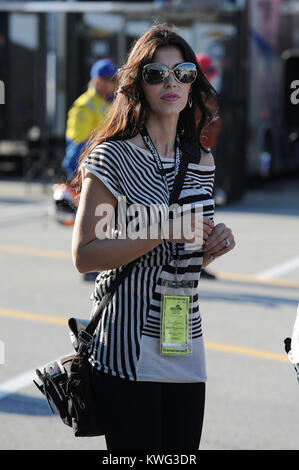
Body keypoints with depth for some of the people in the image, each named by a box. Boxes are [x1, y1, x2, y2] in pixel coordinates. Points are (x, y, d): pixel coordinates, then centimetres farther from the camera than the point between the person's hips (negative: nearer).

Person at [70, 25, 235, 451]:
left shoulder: (202, 163, 13)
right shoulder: (113, 156, -6)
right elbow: (84, 255, -12)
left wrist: (215, 243, 2)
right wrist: (160, 231, -19)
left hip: (185, 346, 6)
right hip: (127, 348, -6)